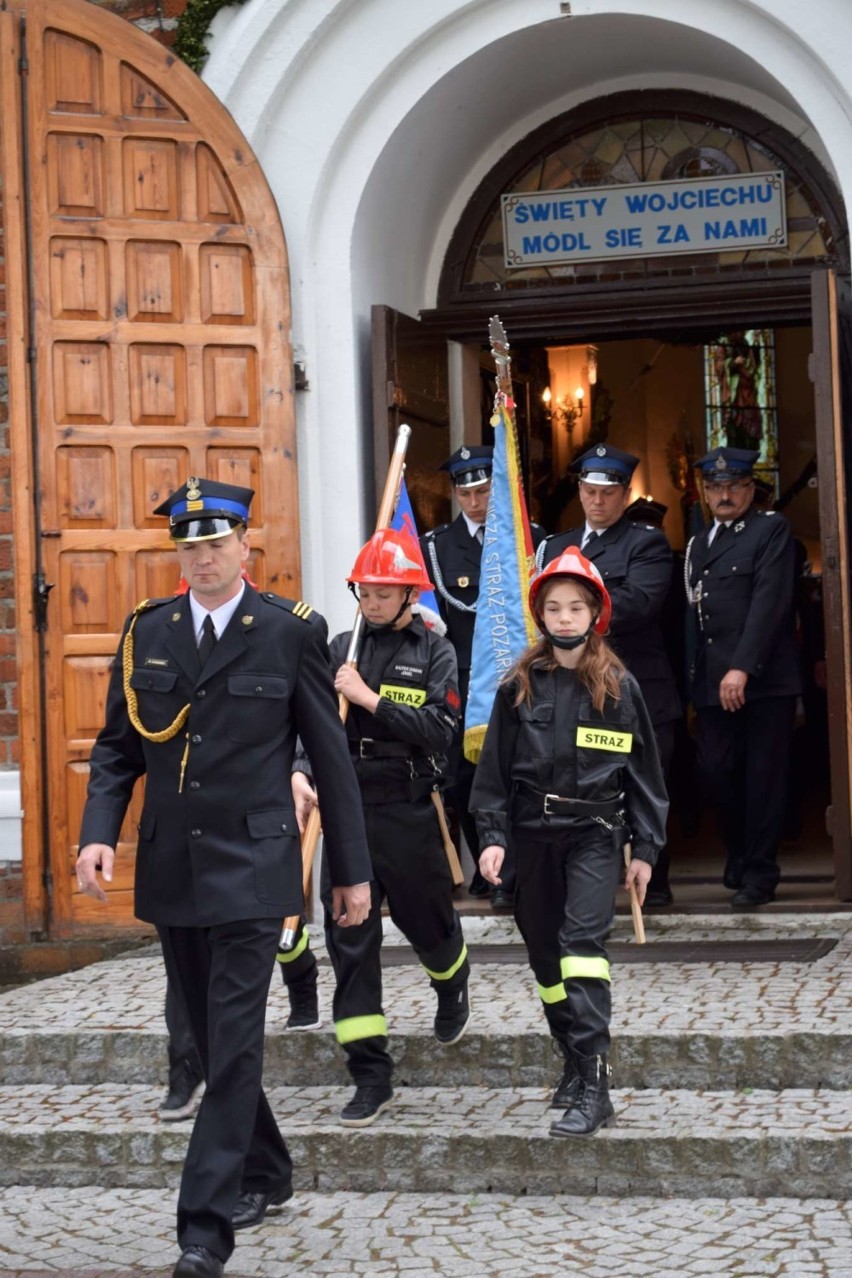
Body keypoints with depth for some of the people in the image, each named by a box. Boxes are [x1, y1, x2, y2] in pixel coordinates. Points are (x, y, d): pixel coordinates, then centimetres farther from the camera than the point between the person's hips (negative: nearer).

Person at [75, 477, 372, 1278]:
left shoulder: (291, 632, -3)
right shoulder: (147, 632, 7)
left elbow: (330, 755, 0)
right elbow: (117, 747, 9)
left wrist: (352, 870, 1)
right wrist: (99, 832, -8)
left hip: (250, 866, -4)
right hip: (171, 869, 5)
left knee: (234, 1046, -7)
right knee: (210, 1039, 14)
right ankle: (265, 1174, 33)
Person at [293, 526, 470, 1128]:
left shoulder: (435, 652, -2)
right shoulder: (342, 649, 7)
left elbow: (440, 732, -14)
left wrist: (370, 698, -18)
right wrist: (300, 771, -14)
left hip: (409, 810, -2)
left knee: (426, 918, 14)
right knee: (349, 936, -1)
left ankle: (453, 987, 51)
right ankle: (371, 1075, 5)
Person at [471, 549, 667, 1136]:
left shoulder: (619, 686, 1)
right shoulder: (521, 686, 4)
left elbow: (643, 769, 5)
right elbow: (495, 766, 5)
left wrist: (646, 846, 2)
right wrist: (493, 836, -4)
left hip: (595, 830, -3)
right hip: (534, 832, 3)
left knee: (583, 941, -17)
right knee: (544, 950, 9)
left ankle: (593, 1086, -20)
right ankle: (576, 1064, 25)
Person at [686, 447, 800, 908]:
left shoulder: (772, 530, -1)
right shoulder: (699, 545, 20)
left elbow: (769, 601, -12)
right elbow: (697, 614, 17)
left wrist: (743, 668, -19)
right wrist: (694, 679, 7)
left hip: (766, 679, -5)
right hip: (713, 681, 5)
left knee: (763, 776, -2)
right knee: (716, 770, 2)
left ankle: (759, 873, 6)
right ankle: (740, 854, 22)